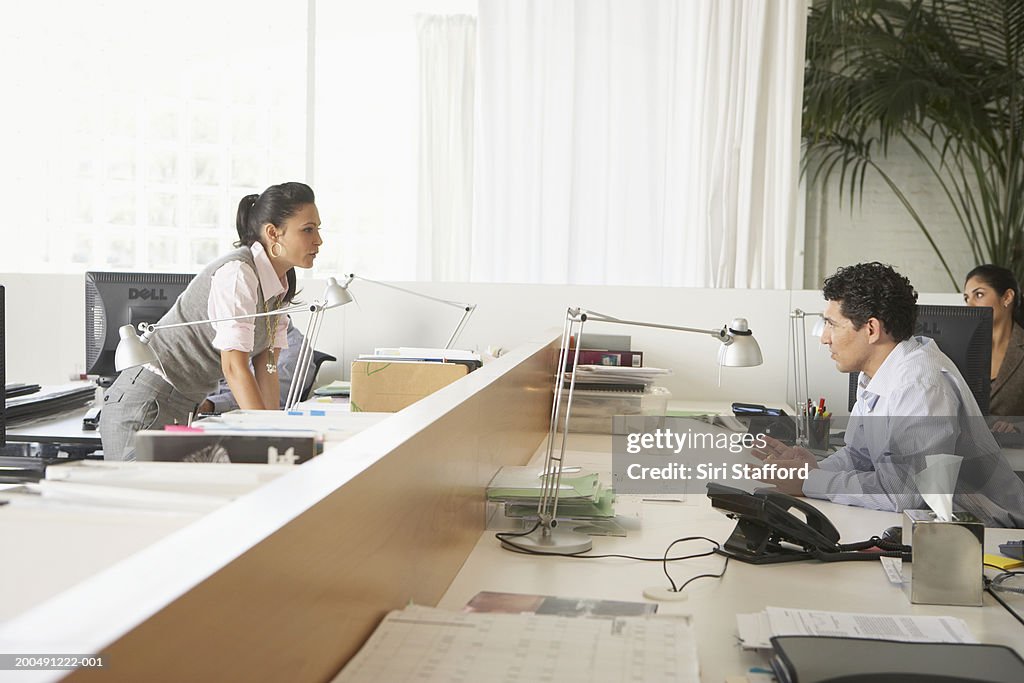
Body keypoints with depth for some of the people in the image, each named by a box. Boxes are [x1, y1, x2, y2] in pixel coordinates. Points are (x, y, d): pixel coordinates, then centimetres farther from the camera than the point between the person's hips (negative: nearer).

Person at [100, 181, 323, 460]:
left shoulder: (280, 285, 7)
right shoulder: (237, 273, -21)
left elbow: (266, 368, 4)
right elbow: (234, 367, -27)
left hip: (182, 410, 9)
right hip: (144, 407, -9)